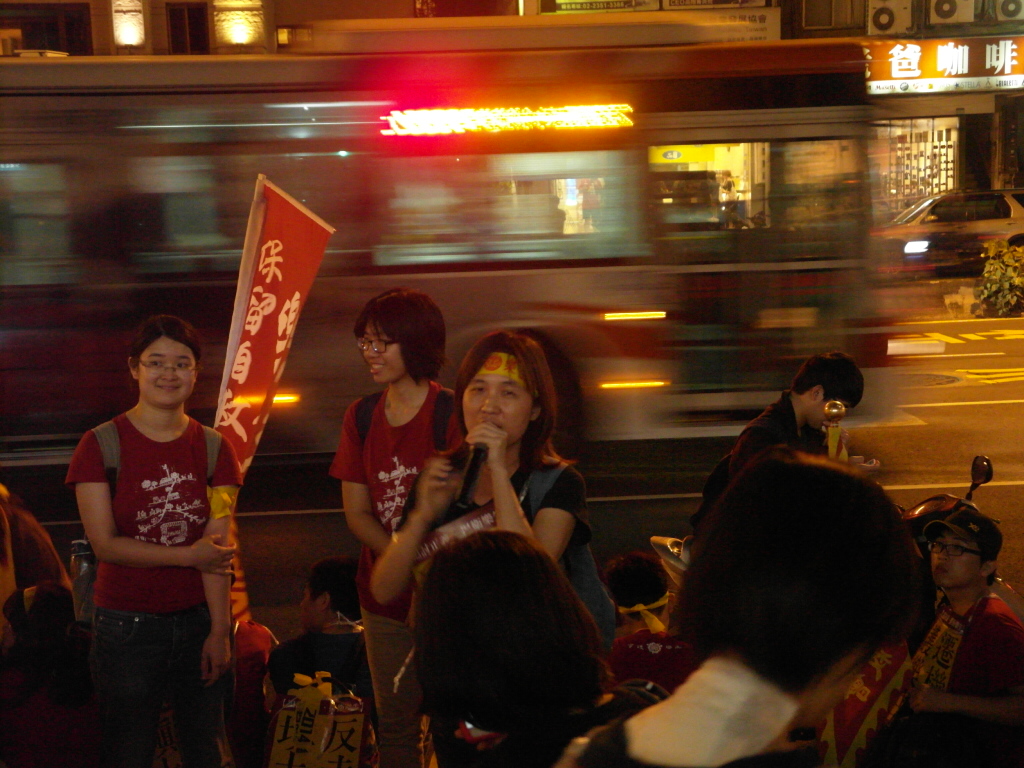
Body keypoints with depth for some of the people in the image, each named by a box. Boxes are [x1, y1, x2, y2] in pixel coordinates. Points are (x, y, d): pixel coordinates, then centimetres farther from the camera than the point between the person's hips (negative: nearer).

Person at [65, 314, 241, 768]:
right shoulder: (102, 445, -5)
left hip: (199, 622, 3)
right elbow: (105, 543, -10)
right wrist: (188, 555, -13)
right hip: (128, 627, -3)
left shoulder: (212, 448, 4)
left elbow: (218, 548, -4)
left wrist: (219, 629, -10)